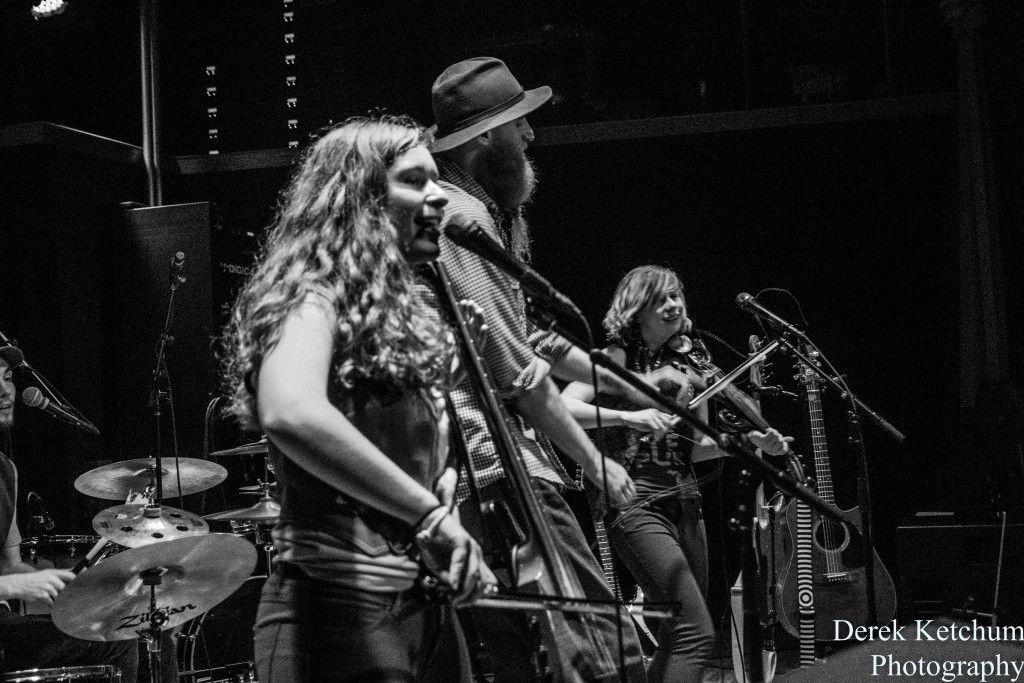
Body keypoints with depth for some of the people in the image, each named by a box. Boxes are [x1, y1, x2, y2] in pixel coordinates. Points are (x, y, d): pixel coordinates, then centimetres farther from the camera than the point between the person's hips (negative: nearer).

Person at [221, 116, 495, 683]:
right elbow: (288, 415, -33)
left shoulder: (396, 314, 17)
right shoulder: (314, 302, -12)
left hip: (424, 607, 9)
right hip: (344, 613, -9)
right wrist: (428, 513, -29)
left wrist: (442, 481, 4)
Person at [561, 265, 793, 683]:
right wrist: (629, 417, -28)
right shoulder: (618, 358, -4)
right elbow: (562, 407, -18)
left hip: (686, 504, 8)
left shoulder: (685, 369, 14)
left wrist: (750, 441, 9)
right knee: (697, 634, -17)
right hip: (637, 503, -7)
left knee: (678, 635, 10)